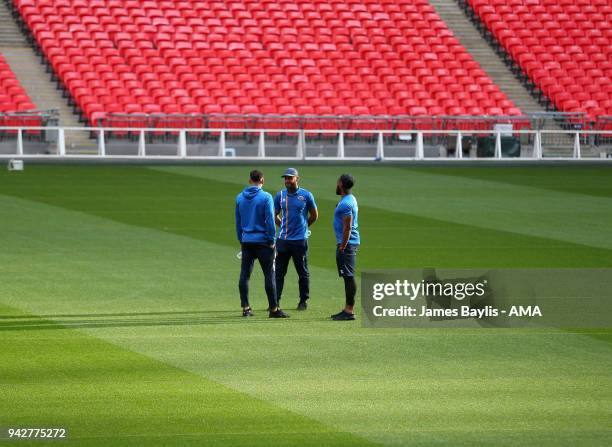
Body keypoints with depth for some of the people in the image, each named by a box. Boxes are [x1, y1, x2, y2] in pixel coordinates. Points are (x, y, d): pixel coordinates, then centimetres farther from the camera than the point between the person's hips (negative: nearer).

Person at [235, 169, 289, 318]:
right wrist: (271, 240, -5)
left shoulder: (239, 198, 7)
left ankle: (245, 308, 6)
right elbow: (270, 220, -11)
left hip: (246, 241, 4)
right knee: (269, 275, -1)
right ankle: (274, 309, -2)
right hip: (263, 240, -4)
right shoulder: (266, 197, -8)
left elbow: (238, 222, 12)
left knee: (245, 274, 7)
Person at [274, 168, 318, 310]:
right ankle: (275, 301, 1)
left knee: (303, 272, 5)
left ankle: (304, 301, 15)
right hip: (283, 240, 2)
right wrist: (284, 227, 11)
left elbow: (314, 215, 8)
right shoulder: (280, 195, 6)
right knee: (279, 271, 0)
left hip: (300, 240, -2)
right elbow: (275, 215, 18)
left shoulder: (306, 195, -2)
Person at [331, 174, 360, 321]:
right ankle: (348, 309, 19)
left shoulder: (346, 203, -17)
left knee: (349, 277, -9)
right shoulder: (350, 199, 15)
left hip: (347, 243, -11)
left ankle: (350, 311, -10)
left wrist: (342, 247, -20)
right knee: (348, 277, 14)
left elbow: (347, 227, -21)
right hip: (348, 243, 11)